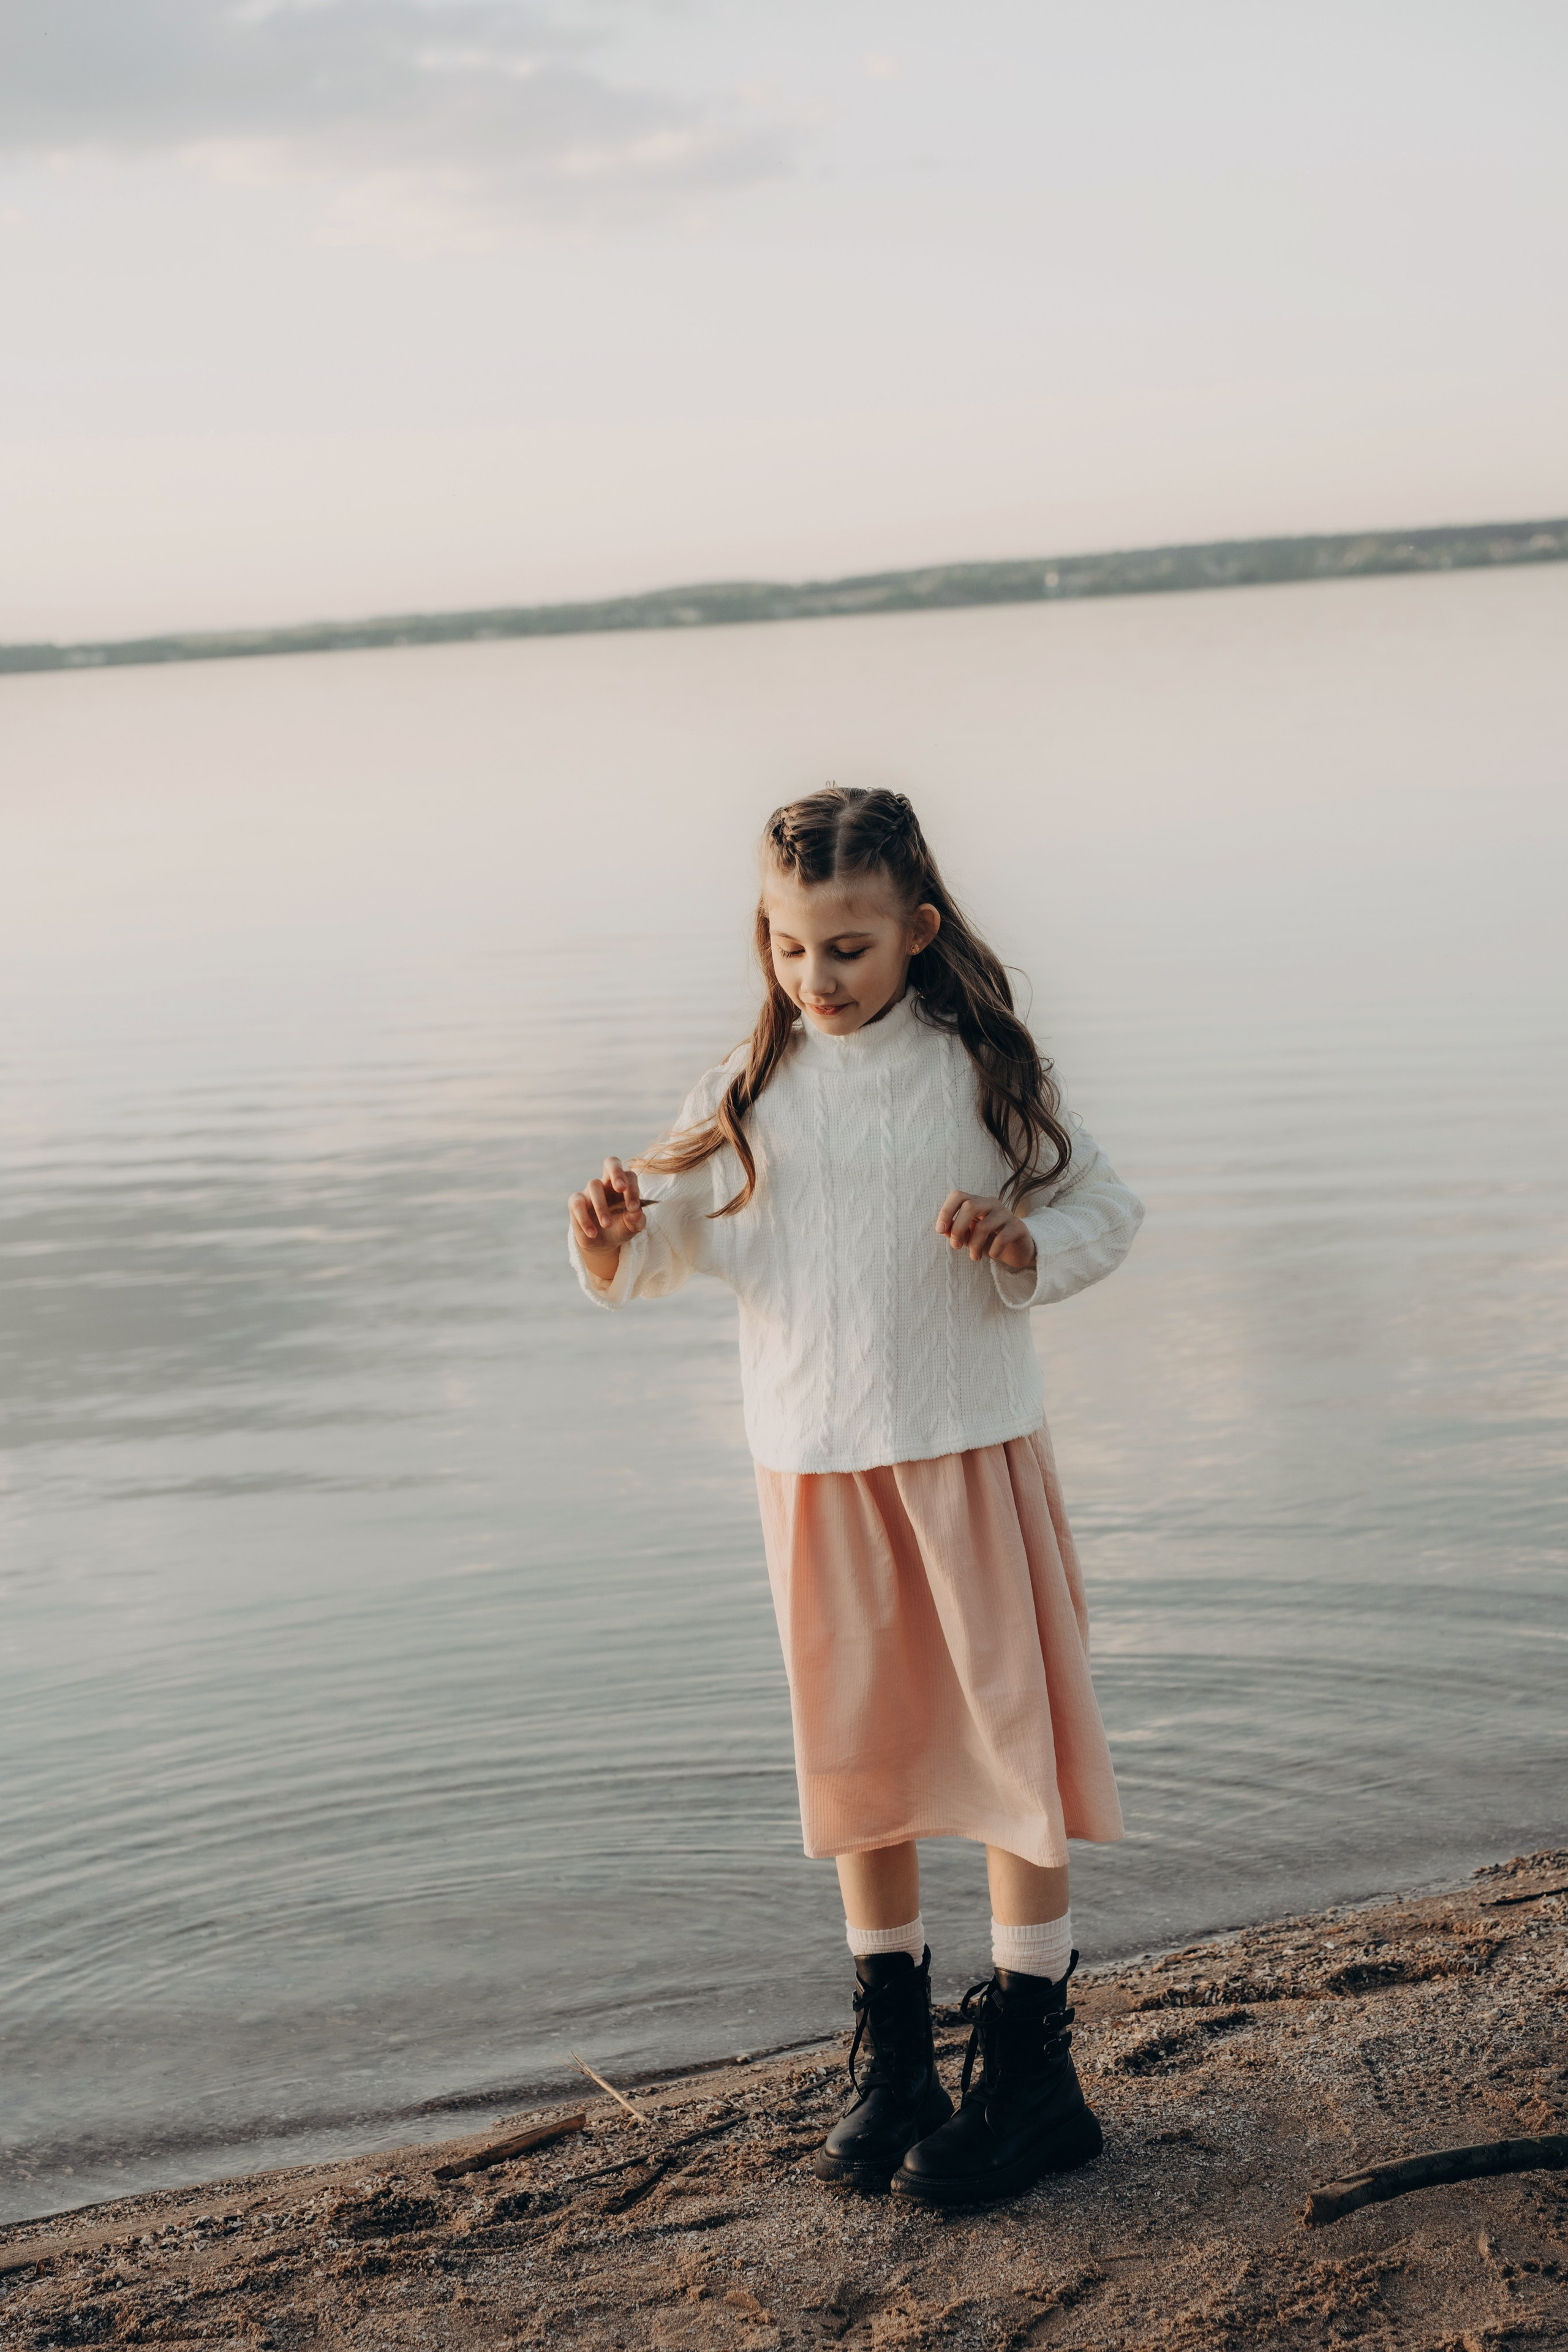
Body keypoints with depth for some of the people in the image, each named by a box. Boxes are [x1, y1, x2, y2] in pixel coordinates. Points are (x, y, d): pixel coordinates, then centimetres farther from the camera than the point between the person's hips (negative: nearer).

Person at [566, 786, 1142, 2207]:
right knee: (857, 1746, 11)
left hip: (970, 1449, -3)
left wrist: (1028, 1248, -19)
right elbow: (681, 1239, 4)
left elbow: (1104, 1209, 2)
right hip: (815, 1464, 3)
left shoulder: (982, 1071, -4)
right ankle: (891, 2047, 25)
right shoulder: (752, 1091, 2)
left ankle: (1030, 2061, 11)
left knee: (1009, 1731, 0)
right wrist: (618, 1247, -18)